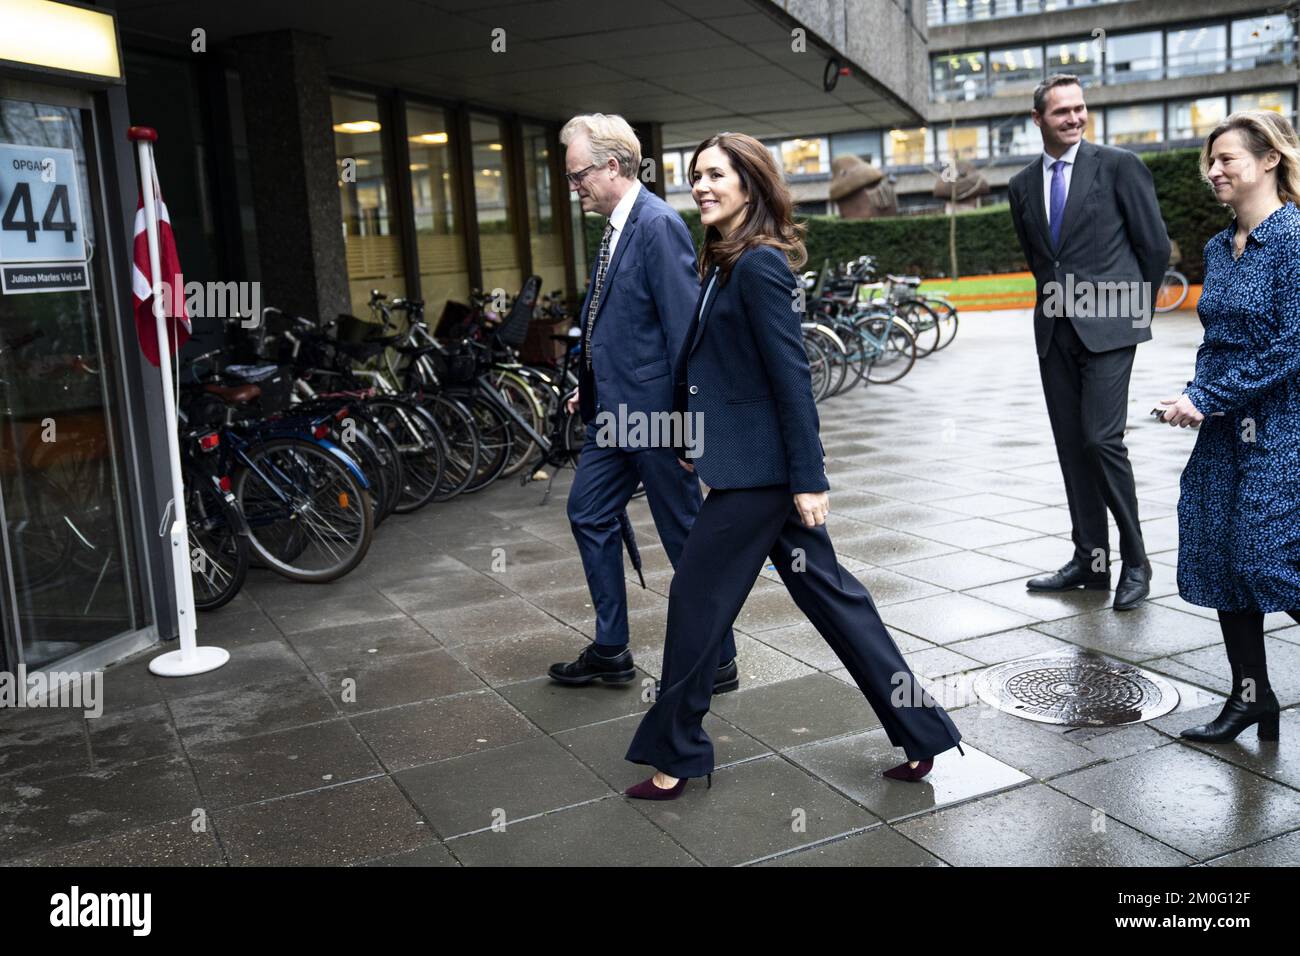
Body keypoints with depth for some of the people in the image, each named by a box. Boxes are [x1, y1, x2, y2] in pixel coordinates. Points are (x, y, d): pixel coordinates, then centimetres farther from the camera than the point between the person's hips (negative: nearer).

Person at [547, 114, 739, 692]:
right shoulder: (619, 227, 12)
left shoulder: (659, 225, -17)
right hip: (615, 411, 10)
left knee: (687, 537, 2)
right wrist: (591, 387, 17)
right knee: (588, 514, 16)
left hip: (654, 412, -10)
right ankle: (610, 651, 28)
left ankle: (717, 663, 18)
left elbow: (683, 325, -21)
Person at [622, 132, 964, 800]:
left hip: (757, 468, -10)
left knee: (697, 596, 1)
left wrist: (808, 478, -19)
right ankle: (921, 731, 21)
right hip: (752, 463, 10)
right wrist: (693, 439, 18)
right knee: (826, 592, 13)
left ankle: (674, 756, 17)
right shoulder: (722, 263, 13)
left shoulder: (759, 265, -15)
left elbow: (792, 377, -19)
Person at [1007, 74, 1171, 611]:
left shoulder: (1118, 166, -3)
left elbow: (1155, 246, 1)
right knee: (1071, 445, 7)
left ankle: (1134, 560, 3)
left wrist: (1133, 306, 7)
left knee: (1101, 440, -12)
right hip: (1054, 329, 5)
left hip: (1108, 326, -5)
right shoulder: (1023, 185, 11)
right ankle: (1090, 559, 16)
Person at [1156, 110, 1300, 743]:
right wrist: (1195, 397, 2)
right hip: (1223, 428, 8)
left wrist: (1206, 399, -16)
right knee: (1219, 559, 8)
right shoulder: (1219, 248, 10)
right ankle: (1249, 696, 22)